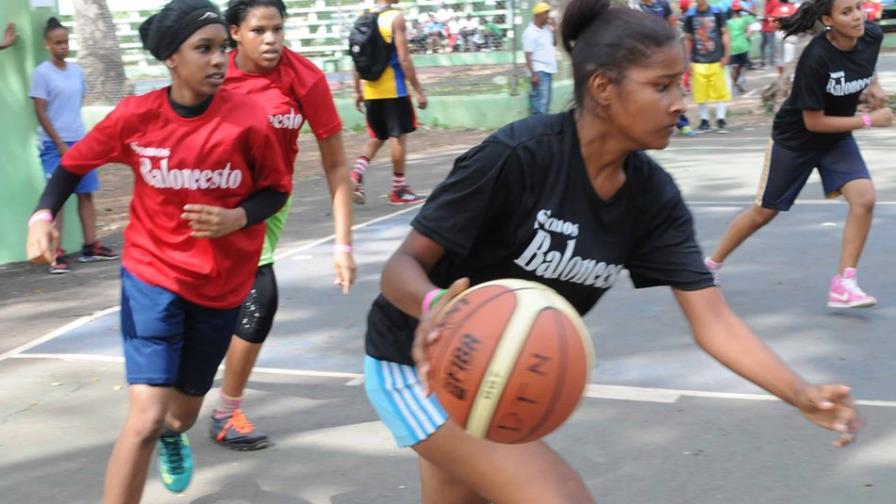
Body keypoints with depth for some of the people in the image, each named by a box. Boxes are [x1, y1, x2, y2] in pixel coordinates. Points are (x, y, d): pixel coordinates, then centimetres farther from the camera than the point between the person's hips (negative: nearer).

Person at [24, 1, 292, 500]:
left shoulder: (248, 117, -17)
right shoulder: (136, 114, -15)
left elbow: (276, 190, -3)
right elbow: (75, 164, 1)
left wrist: (236, 219, -22)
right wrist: (43, 215, -16)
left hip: (222, 283, 2)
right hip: (154, 272, -2)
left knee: (184, 410, 20)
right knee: (146, 417, -18)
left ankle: (173, 436, 59)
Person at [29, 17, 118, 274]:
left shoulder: (76, 70, 8)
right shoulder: (42, 73, -9)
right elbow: (41, 112, -11)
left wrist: (75, 132, 14)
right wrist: (60, 144, -13)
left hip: (79, 140, 6)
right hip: (54, 144, -6)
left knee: (86, 193, 8)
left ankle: (90, 246, 17)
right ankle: (56, 253, -5)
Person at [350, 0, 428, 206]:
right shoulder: (396, 18, -11)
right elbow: (403, 59, -15)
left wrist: (358, 90, 17)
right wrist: (419, 91, -11)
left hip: (371, 90, 6)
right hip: (393, 89, -6)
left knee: (377, 137, 17)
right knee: (398, 136, 4)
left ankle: (355, 175, -2)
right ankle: (399, 190, 9)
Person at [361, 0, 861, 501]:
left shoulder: (653, 196, -9)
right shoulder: (517, 156, -28)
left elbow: (713, 319, -12)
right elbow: (403, 265, -24)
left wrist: (802, 395, -27)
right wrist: (434, 306, -47)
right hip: (422, 368, -7)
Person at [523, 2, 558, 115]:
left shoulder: (546, 29, 11)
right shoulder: (530, 32, -13)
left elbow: (554, 43, 22)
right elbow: (528, 55, -16)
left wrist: (553, 28, 8)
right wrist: (533, 74, -22)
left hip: (548, 70, 9)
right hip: (539, 71, -9)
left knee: (546, 101, 13)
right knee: (540, 102, -13)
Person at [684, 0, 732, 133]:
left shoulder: (717, 13, -2)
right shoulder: (690, 16, 1)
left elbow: (724, 34, 1)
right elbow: (688, 39, 8)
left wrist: (726, 55, -5)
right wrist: (688, 61, 7)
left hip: (716, 60, -1)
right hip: (698, 62, 1)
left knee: (720, 91, 0)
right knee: (700, 93, 4)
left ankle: (721, 120, 8)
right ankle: (704, 121, 15)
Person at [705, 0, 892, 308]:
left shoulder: (872, 36, -13)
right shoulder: (816, 59, -32)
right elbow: (814, 122, -26)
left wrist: (873, 85, 0)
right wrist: (869, 120, -24)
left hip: (837, 137, 5)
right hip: (796, 139, -5)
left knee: (864, 197, -19)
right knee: (764, 212, 9)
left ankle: (843, 285, -13)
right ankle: (712, 264, 32)